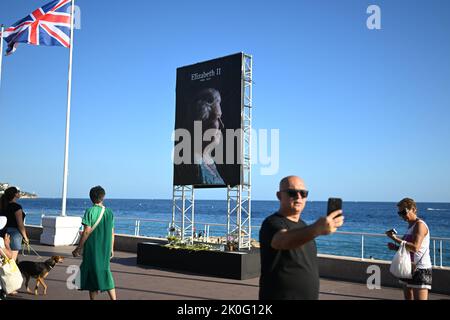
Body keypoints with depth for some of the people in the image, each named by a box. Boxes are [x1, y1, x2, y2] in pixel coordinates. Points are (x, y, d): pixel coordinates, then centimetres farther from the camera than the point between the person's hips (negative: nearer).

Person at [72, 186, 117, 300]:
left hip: (92, 249, -4)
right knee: (106, 274, 11)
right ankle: (114, 298, 4)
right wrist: (111, 249, 16)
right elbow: (112, 233, 7)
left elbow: (87, 231, -14)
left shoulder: (90, 211, -10)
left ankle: (93, 298, 13)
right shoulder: (109, 212, 5)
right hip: (105, 249, 5)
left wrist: (79, 248, -6)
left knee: (92, 275, 6)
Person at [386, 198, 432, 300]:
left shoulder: (419, 224, -12)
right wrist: (396, 247, 7)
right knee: (408, 298, 13)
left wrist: (395, 239, -22)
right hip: (409, 269, 9)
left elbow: (415, 248, -25)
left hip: (420, 270, -9)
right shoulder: (410, 226, 15)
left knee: (419, 298, -11)